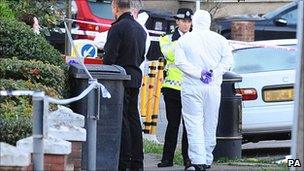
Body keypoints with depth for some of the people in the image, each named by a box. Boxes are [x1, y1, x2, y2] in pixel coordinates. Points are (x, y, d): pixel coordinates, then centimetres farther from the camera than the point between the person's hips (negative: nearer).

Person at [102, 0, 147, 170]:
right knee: (134, 119, 11)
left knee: (122, 121, -6)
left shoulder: (118, 28, -14)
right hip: (136, 78, 8)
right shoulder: (140, 29, 13)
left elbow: (109, 57, -16)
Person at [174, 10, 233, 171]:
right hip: (213, 88, 2)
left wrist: (199, 73, -13)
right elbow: (227, 60, -5)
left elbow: (180, 61, -11)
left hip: (191, 87, -2)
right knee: (210, 125, 12)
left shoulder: (184, 40, 0)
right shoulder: (219, 40, 4)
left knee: (194, 124, -5)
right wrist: (213, 73, -6)